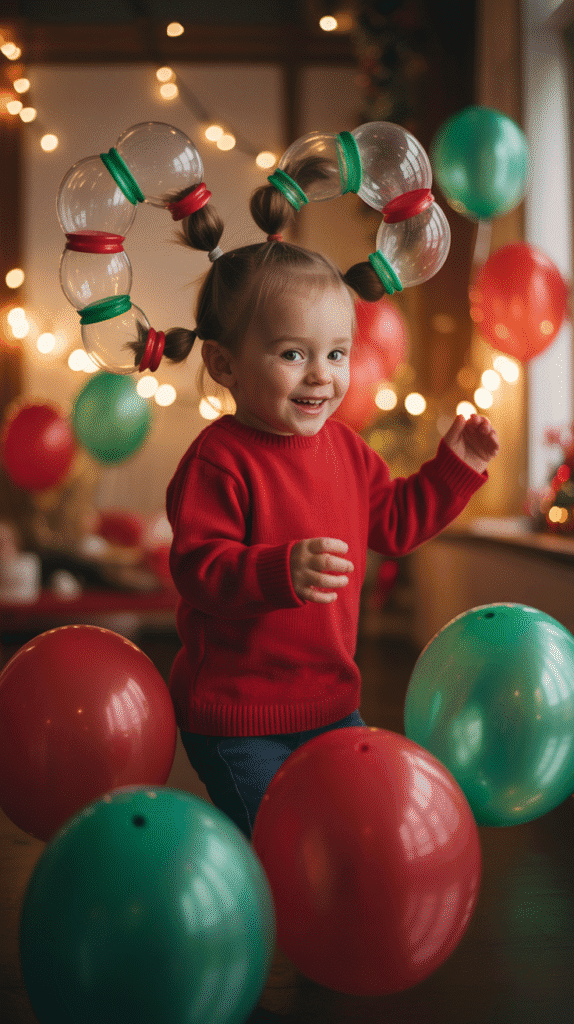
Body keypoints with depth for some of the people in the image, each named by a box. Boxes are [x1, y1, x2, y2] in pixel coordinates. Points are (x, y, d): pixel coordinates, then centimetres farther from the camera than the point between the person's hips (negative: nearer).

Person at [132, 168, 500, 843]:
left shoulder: (345, 447, 4)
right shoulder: (218, 460, -21)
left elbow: (392, 522, 15)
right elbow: (198, 570, -28)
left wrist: (453, 468, 9)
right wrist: (282, 572, -43)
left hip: (331, 698, 8)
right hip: (235, 716, -7)